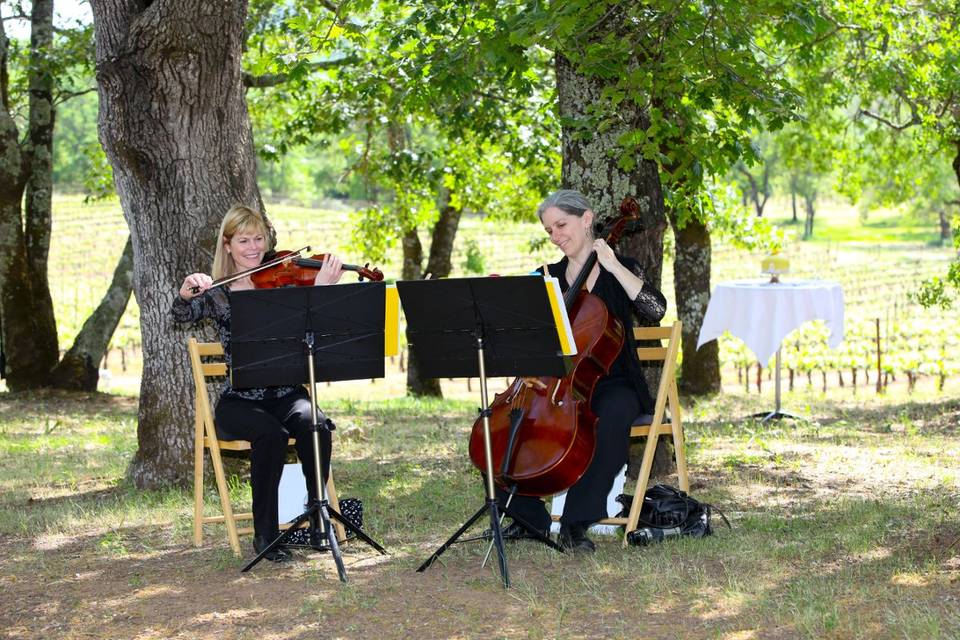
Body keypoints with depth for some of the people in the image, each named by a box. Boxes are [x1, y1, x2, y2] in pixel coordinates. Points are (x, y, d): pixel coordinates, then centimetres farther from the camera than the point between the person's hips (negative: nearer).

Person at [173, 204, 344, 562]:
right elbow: (181, 315, -11)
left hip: (286, 394, 1)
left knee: (314, 425, -31)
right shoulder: (216, 293, 5)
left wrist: (322, 291, -24)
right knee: (271, 433, -32)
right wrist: (185, 293, -31)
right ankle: (265, 533, -18)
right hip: (238, 401, -1)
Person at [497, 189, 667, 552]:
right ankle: (530, 518, -6)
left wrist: (612, 265, -16)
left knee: (612, 418, -39)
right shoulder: (547, 278, 12)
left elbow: (655, 311, -16)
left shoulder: (620, 270, 2)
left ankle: (576, 523, -32)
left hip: (611, 384, -4)